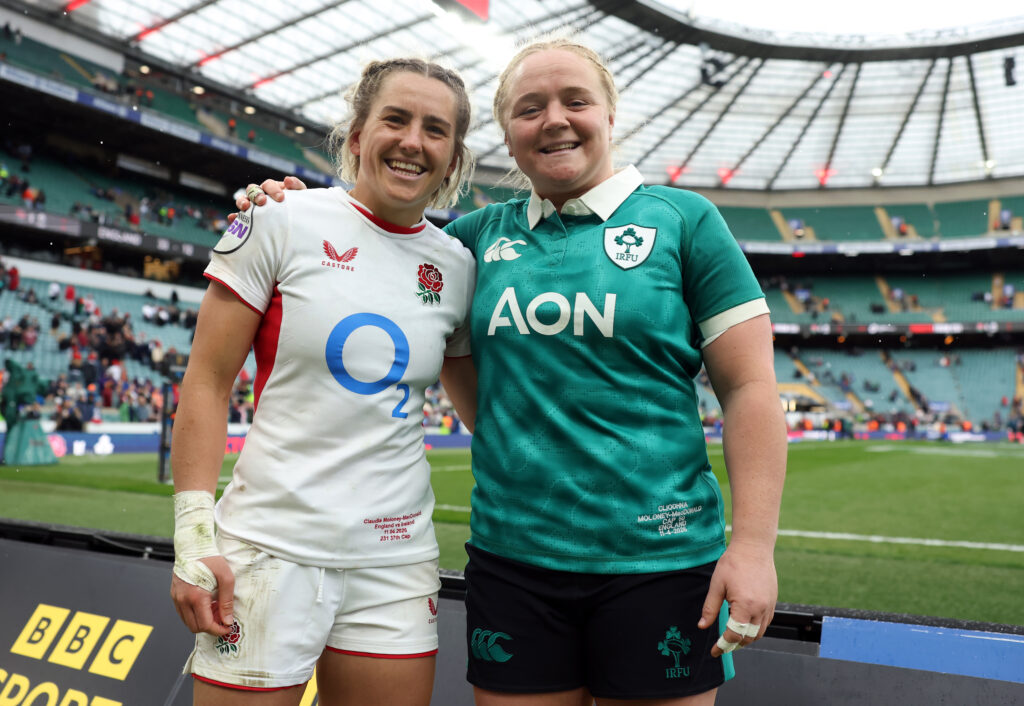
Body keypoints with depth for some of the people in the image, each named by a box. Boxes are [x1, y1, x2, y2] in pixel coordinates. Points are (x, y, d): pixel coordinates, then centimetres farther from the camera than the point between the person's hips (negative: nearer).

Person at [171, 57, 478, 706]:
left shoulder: (457, 266, 5)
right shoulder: (284, 221, -5)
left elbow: (485, 409, 17)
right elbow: (207, 382, -4)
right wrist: (195, 536, -9)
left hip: (396, 557, 4)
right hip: (271, 551, -3)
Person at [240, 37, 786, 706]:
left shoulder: (682, 218, -1)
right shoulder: (482, 232, 8)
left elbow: (750, 388, -4)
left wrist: (754, 545, -11)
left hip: (657, 559, -2)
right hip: (510, 557, 3)